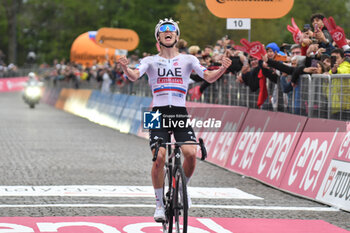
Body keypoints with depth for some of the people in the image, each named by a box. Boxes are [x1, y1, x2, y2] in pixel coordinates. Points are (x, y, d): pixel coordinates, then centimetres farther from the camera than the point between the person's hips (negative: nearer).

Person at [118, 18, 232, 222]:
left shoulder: (188, 59, 10)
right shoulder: (151, 61, 9)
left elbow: (209, 77, 0)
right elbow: (134, 76, -9)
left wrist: (223, 69, -21)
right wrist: (125, 67, -31)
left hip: (180, 113, 1)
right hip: (159, 113, -1)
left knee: (191, 153, -19)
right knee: (159, 157, -17)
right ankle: (160, 203, -2)